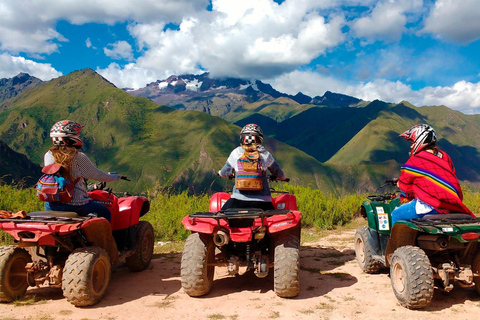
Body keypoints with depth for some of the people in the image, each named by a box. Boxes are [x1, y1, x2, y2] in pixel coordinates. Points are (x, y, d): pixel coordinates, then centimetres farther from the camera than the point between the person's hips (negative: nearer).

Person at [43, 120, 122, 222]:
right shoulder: (79, 157, -13)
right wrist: (116, 177, 15)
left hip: (51, 205, 5)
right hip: (74, 205, -5)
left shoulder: (48, 156, 1)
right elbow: (97, 175, -4)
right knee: (105, 213, 11)